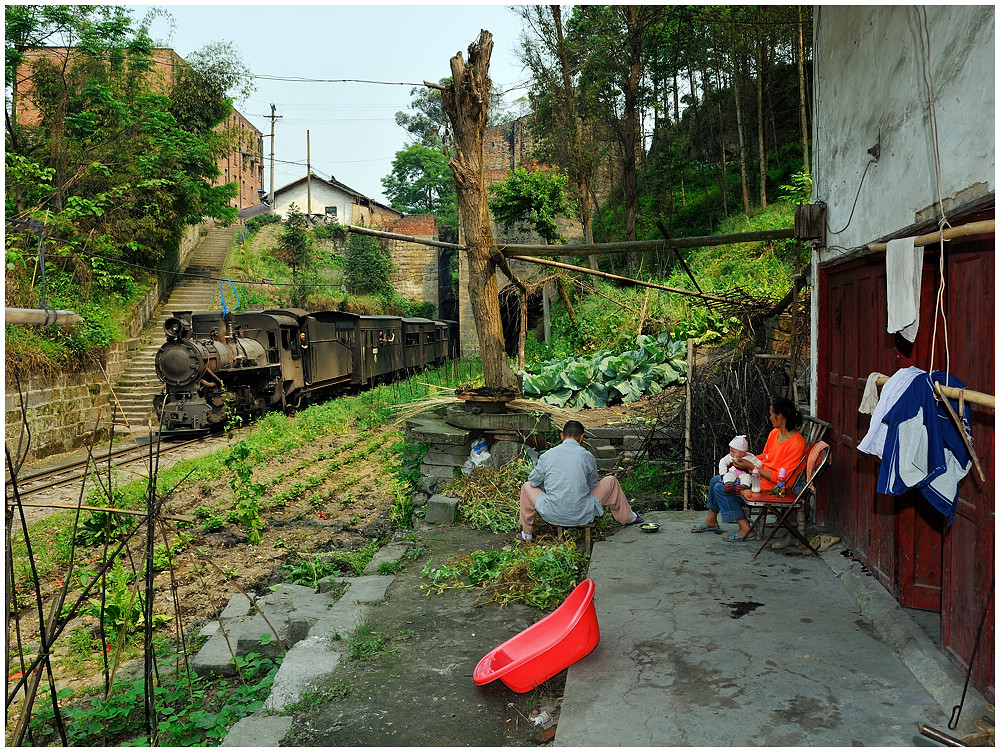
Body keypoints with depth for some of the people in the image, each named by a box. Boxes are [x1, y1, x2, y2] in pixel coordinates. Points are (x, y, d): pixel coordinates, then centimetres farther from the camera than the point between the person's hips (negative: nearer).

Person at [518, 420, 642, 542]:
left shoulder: (547, 455, -1)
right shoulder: (587, 456, -4)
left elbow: (534, 480, 10)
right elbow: (593, 485, 9)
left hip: (552, 515, 1)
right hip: (583, 516, 0)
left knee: (527, 486, 26)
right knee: (611, 481, 20)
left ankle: (526, 534, 32)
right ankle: (627, 517, 41)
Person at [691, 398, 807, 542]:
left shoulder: (796, 445, -24)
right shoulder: (775, 432, 3)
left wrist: (751, 467, -20)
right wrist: (743, 460, 1)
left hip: (772, 486, -10)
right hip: (759, 475, 10)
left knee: (721, 488, -17)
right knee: (716, 480, 10)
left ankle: (745, 528, -9)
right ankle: (711, 521, 25)